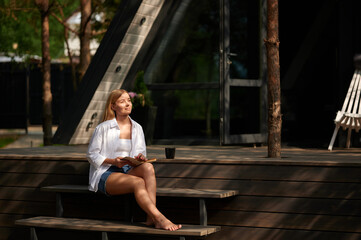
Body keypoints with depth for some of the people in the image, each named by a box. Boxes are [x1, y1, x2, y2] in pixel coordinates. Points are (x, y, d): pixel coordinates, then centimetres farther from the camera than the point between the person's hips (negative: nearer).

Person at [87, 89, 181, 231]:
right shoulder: (103, 128, -1)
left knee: (148, 167, -31)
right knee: (138, 182, -35)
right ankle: (160, 219, -42)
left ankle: (151, 218, -41)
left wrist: (141, 158, -8)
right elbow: (92, 155, 0)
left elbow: (141, 153, 18)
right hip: (105, 174, -5)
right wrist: (113, 161, -16)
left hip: (129, 171, 5)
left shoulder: (137, 128, 14)